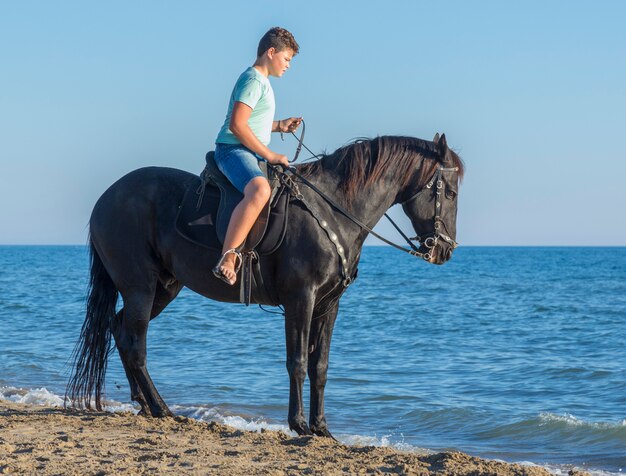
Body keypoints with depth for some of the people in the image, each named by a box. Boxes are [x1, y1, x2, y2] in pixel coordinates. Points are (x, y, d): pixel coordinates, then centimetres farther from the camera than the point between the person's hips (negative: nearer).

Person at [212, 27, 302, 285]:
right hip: (233, 150, -11)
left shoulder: (261, 81, 21)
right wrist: (269, 155, -18)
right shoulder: (253, 80, -11)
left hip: (252, 155, 11)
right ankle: (227, 260, -43)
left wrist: (279, 126, 18)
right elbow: (237, 124, -22)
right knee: (259, 190, -39)